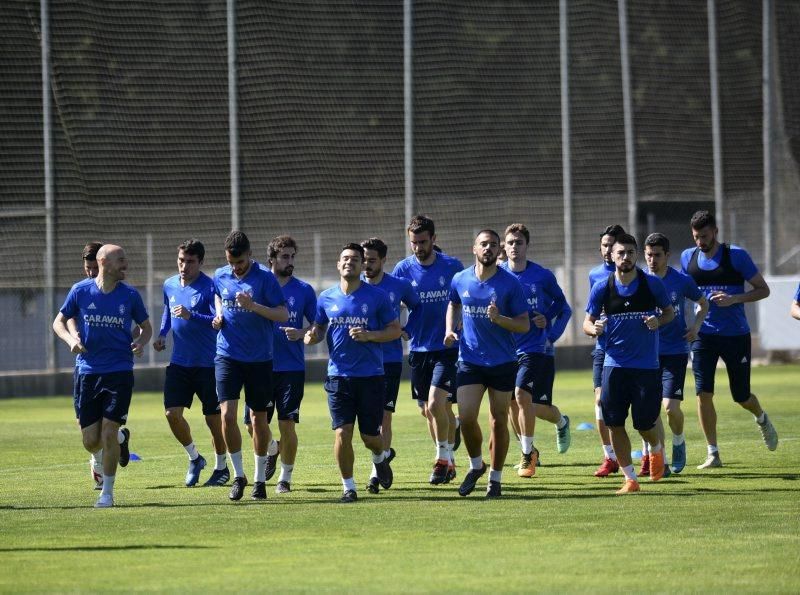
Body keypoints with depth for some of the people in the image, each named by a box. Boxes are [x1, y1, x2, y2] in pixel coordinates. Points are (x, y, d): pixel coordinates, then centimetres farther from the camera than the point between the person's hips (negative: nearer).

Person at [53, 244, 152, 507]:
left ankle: (107, 493, 2)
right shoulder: (80, 291, 0)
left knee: (108, 433, -11)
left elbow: (146, 327, 13)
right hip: (88, 372, 1)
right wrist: (71, 340, -10)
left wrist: (140, 342, -9)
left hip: (119, 371, -1)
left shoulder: (130, 295, 1)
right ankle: (121, 437, 36)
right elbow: (59, 322, 10)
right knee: (91, 442, 1)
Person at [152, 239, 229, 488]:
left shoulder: (209, 287, -13)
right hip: (179, 362, 5)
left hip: (207, 364, -5)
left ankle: (221, 467, 23)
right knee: (172, 413, -5)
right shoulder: (169, 285, 6)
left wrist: (191, 316, -34)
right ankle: (194, 458, 18)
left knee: (213, 418, 3)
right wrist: (162, 335, 9)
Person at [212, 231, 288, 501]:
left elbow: (284, 315, -13)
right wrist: (219, 315, 7)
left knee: (258, 418, 6)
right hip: (227, 355, 2)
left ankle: (260, 479, 20)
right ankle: (238, 476, 2)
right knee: (227, 414, -11)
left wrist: (253, 306, -26)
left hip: (259, 358, -2)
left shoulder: (264, 278, -10)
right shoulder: (220, 276, 4)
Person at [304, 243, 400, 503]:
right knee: (342, 432, -9)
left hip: (371, 376, -1)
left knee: (370, 436, 3)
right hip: (338, 375, 1)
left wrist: (369, 336, -16)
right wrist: (311, 336, -7)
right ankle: (348, 487, 4)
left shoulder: (377, 296, -1)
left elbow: (395, 330, 1)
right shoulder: (326, 298, 7)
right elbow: (318, 329, 17)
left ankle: (379, 459, 39)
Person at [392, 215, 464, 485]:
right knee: (429, 411, 8)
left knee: (436, 404, -18)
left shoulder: (453, 267, -2)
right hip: (418, 349, 3)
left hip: (447, 348, -3)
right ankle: (449, 462, 22)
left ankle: (443, 459, -3)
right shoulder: (403, 269, 2)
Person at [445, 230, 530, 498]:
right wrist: (450, 330, 7)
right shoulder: (460, 280, 3)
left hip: (503, 362, -2)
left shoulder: (510, 283, -6)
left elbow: (524, 325, -6)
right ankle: (476, 465, 15)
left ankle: (495, 478, 16)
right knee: (466, 417, -11)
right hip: (469, 361, 2)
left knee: (499, 421, 4)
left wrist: (499, 319, -23)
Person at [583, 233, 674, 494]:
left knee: (644, 424, 0)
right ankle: (630, 479, 7)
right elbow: (588, 322, 7)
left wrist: (658, 321, -12)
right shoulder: (601, 288, 0)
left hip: (647, 365, -1)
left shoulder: (652, 284, -2)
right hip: (614, 364, 1)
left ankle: (656, 451, 36)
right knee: (615, 424, -5)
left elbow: (669, 312, 10)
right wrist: (594, 328, -17)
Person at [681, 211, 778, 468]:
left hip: (735, 335, -2)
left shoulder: (736, 256, -7)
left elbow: (763, 290, -5)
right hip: (703, 335, 2)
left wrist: (733, 299, -20)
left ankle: (762, 418, 41)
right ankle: (713, 454, -2)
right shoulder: (688, 257, 4)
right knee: (703, 393, -10)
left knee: (741, 396, 6)